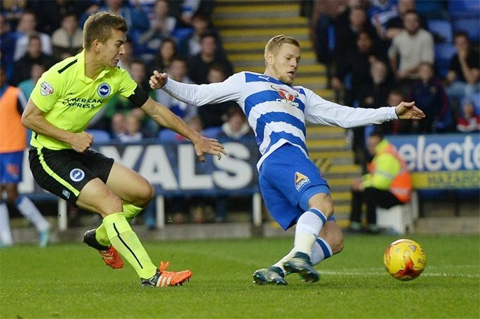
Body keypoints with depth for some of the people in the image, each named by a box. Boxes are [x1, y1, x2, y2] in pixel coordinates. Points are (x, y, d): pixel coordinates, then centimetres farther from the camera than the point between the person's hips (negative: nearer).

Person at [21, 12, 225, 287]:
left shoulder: (115, 77, -2)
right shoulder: (61, 74, -21)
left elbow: (155, 110, 7)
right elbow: (29, 117, -15)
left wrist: (196, 138, 7)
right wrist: (69, 137, -23)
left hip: (80, 152, 8)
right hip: (48, 157, -8)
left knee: (143, 192, 2)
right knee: (111, 203, -23)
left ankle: (101, 237, 27)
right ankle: (150, 275, -21)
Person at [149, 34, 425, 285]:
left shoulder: (302, 95, 38)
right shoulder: (248, 82, 22)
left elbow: (345, 116, 34)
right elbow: (197, 95, 19)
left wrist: (393, 112, 27)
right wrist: (166, 84, 1)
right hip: (281, 155, -8)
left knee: (334, 239, -7)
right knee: (322, 202, -35)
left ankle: (278, 269, -18)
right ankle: (299, 254, -51)